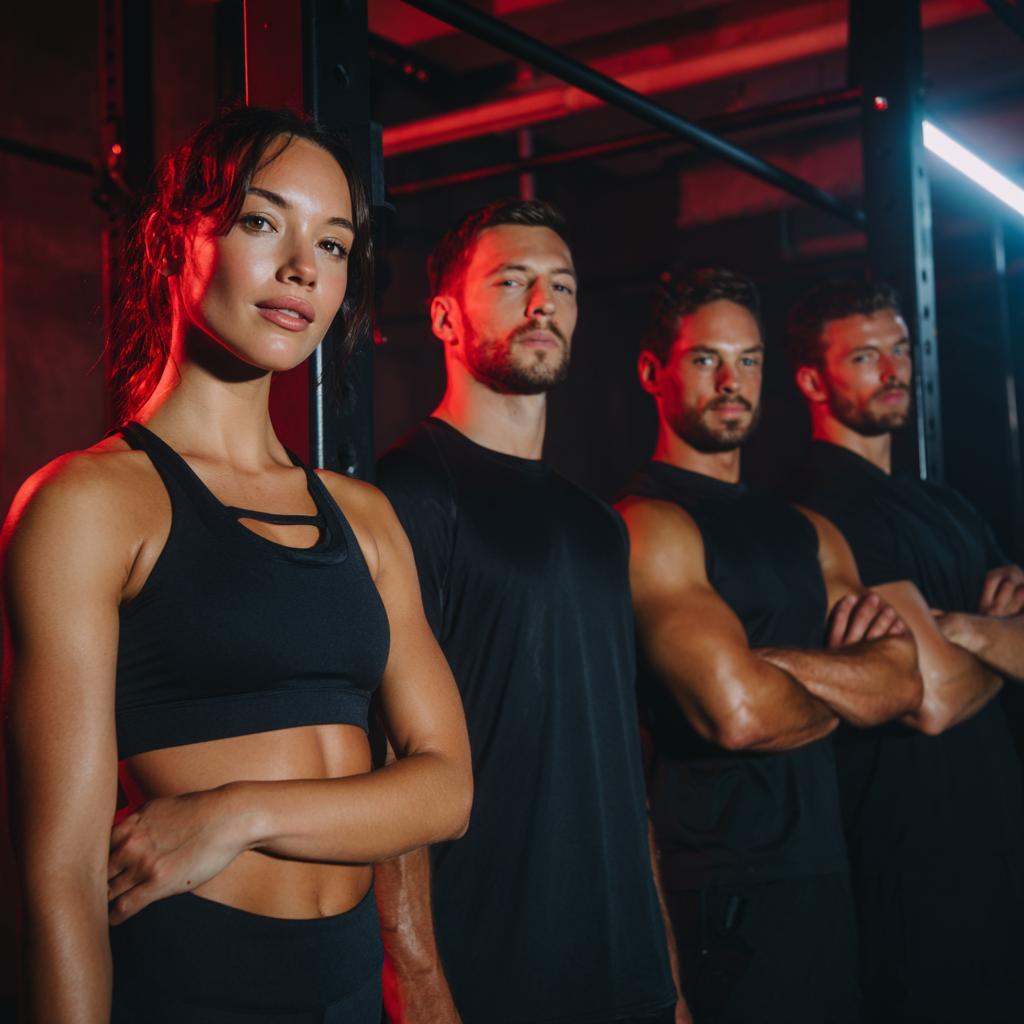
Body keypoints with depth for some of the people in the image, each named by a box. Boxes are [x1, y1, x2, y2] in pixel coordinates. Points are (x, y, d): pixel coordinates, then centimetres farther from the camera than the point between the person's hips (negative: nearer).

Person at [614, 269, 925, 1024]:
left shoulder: (809, 534, 14)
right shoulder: (650, 525, -12)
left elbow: (905, 685, 2)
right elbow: (737, 713, -23)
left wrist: (778, 660, -14)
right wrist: (844, 693, -2)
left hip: (825, 874, 8)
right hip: (725, 896, -8)